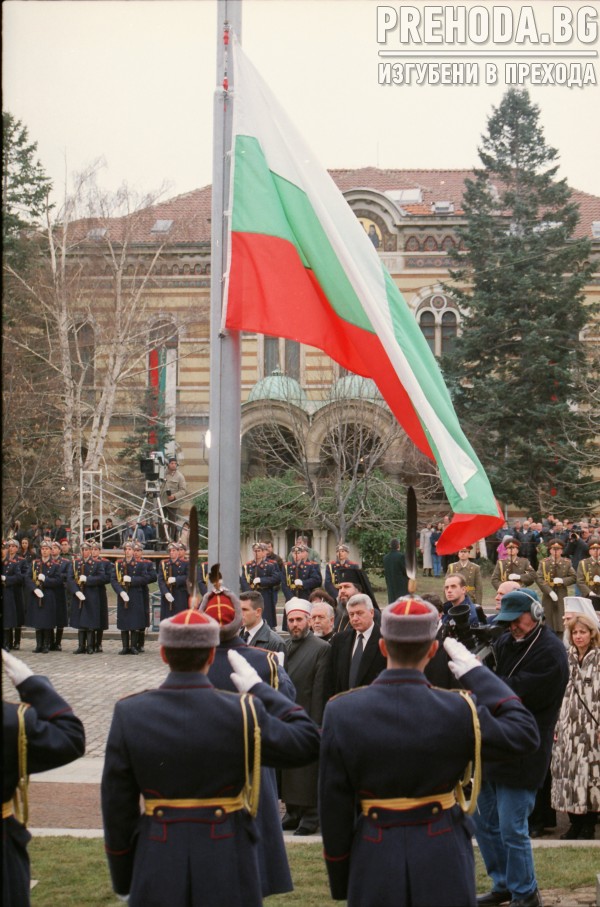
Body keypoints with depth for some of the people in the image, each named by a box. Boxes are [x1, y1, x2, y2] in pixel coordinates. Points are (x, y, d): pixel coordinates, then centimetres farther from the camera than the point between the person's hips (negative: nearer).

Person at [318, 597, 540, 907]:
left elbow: (333, 806, -5)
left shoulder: (341, 712, -9)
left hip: (373, 864, 1)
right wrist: (477, 673, 6)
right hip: (442, 863, -1)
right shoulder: (457, 710, -14)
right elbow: (525, 733, 0)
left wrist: (338, 882, 7)